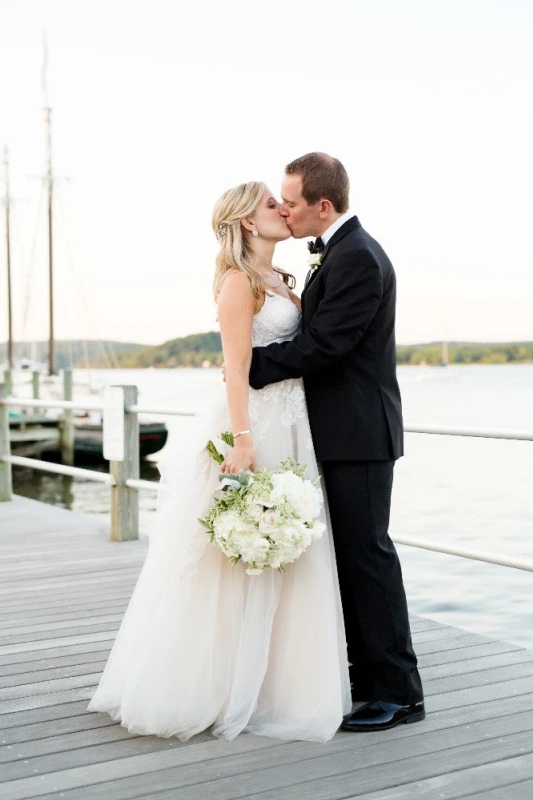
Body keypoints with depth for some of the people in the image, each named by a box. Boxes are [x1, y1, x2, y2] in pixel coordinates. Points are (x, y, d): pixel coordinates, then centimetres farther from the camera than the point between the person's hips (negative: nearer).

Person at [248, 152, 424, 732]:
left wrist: (252, 364, -13)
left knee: (367, 554, -4)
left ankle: (399, 692, 6)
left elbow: (322, 344, -21)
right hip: (347, 432, 10)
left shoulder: (357, 257, -17)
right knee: (353, 554, 14)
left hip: (358, 434, -10)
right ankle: (369, 677, 25)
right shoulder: (340, 252, 16)